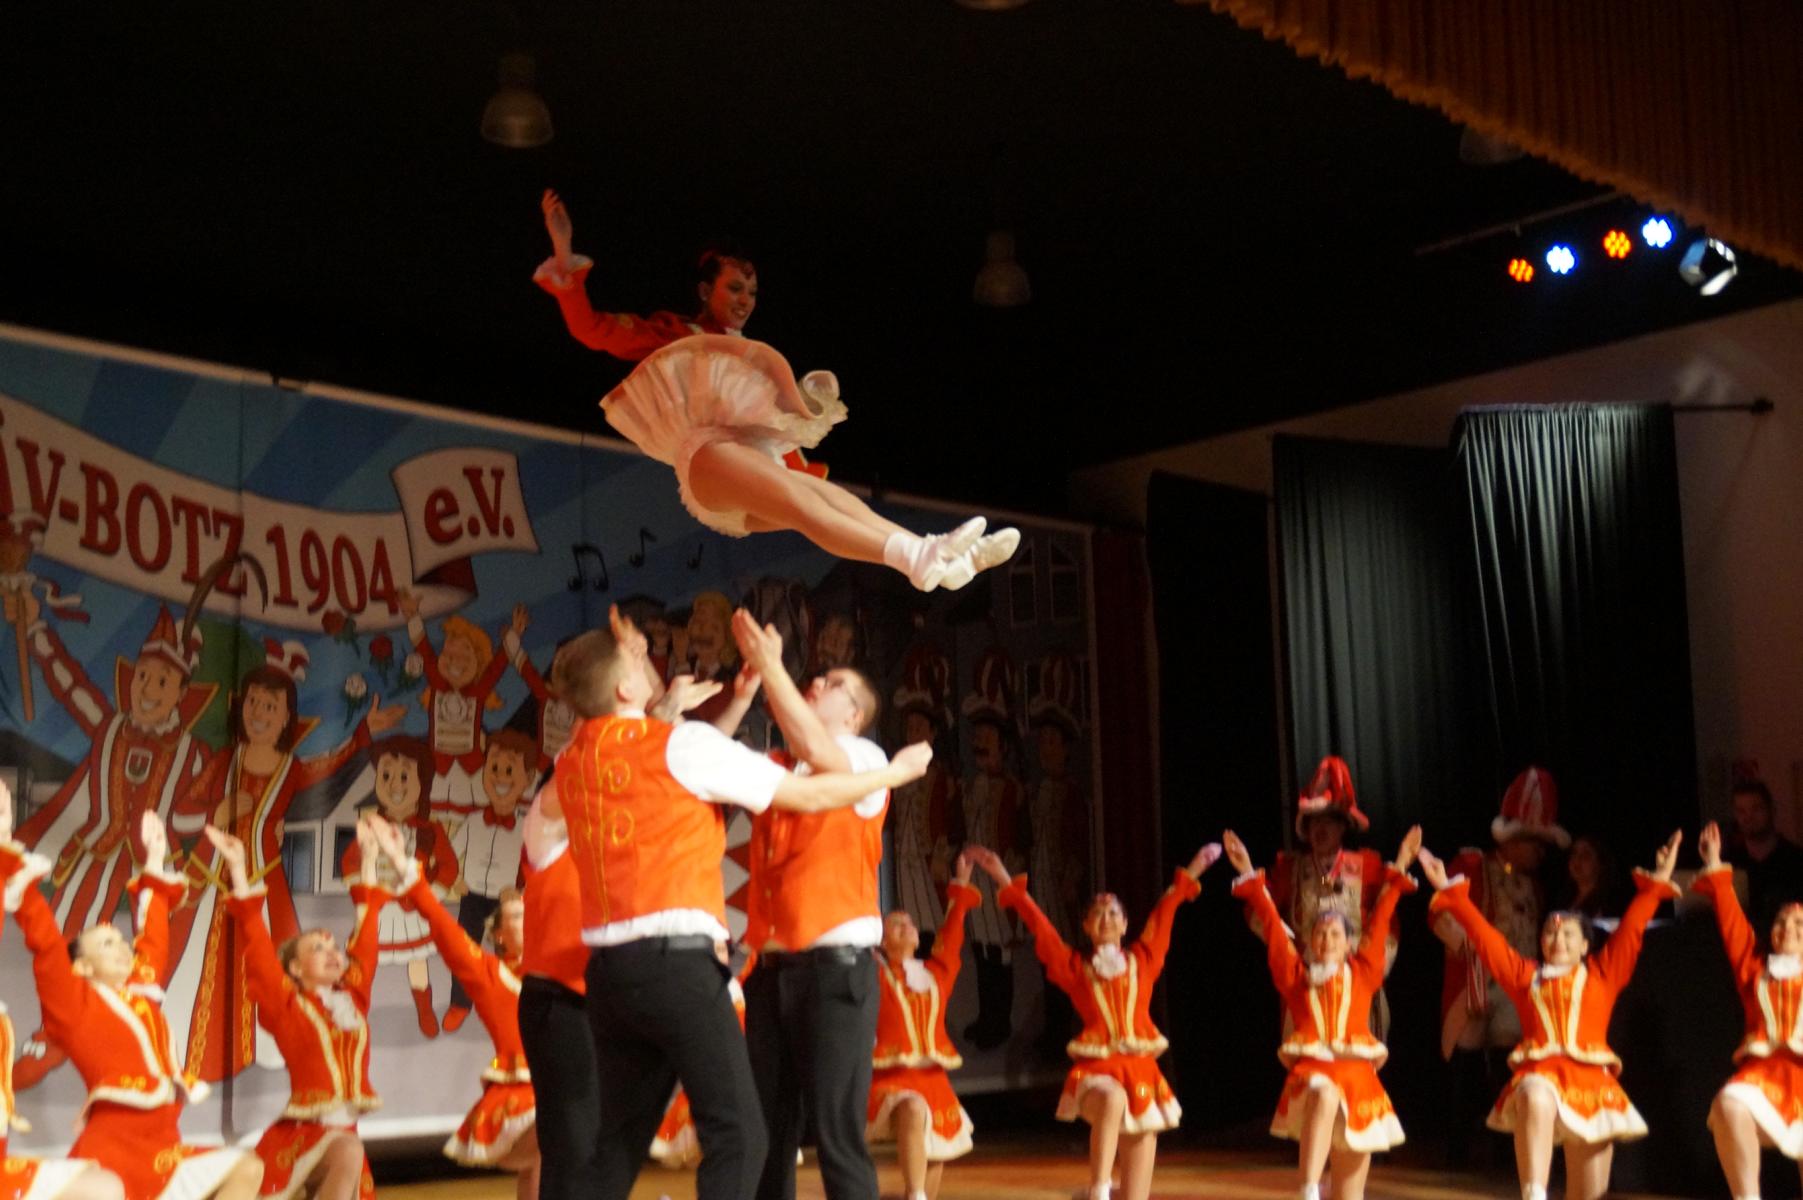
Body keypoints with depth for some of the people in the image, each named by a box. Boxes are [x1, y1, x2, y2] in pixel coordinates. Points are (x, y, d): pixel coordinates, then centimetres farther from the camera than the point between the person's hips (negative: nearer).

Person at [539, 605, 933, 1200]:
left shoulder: (572, 761, 13)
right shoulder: (680, 743, -6)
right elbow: (811, 795, 1)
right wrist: (898, 770, 15)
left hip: (608, 969, 7)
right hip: (676, 962, -7)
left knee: (621, 1138, 13)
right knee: (736, 1134, -6)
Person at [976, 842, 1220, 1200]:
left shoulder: (1143, 959, 12)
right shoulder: (1075, 968, 8)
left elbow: (1163, 915, 19)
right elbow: (1040, 926, 8)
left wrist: (1191, 872, 25)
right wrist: (1006, 882, 7)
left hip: (1141, 1068, 3)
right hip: (1096, 1066, -3)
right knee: (1112, 1101, -40)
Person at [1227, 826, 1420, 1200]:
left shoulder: (1362, 973, 15)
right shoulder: (1294, 975, 13)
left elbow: (1378, 924, 17)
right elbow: (1272, 927, 13)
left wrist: (1397, 873, 18)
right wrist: (1250, 877, 13)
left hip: (1357, 1074, 3)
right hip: (1311, 1069, -3)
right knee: (1324, 1096, -40)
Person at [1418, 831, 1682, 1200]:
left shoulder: (1602, 974, 17)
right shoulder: (1524, 975, 17)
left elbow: (1630, 930, 13)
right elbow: (1484, 936, 15)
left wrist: (1656, 885, 7)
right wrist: (1451, 892, 12)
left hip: (1589, 1078, 2)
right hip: (1539, 1073, -2)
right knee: (1538, 1100, -40)